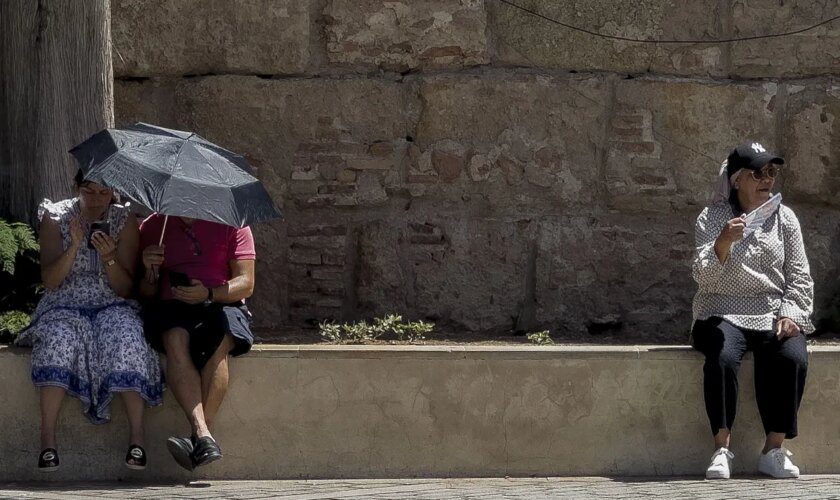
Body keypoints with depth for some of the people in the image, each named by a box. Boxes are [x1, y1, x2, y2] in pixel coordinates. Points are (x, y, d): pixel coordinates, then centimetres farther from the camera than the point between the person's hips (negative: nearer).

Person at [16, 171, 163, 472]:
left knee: (126, 337, -34)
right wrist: (75, 245, -18)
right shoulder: (55, 218, 3)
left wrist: (109, 257, -18)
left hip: (111, 306, 1)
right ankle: (47, 438, -38)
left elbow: (125, 289, 1)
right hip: (65, 306, 0)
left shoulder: (124, 221, 5)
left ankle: (136, 435, -34)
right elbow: (49, 282, -5)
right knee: (59, 338, -35)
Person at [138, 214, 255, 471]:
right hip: (171, 307, 1)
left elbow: (246, 284, 0)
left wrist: (209, 294, -17)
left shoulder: (230, 223, 9)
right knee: (175, 338, -35)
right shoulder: (153, 226, 14)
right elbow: (145, 294, 10)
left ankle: (197, 439, -40)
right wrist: (151, 271, -12)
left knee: (220, 343, -35)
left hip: (222, 305, -1)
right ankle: (204, 436, -47)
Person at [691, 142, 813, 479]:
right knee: (722, 358, -35)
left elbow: (799, 275, 8)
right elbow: (703, 276, -7)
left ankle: (774, 450, -23)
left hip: (773, 316, 2)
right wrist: (723, 242, -25)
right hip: (724, 315, -2)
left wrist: (790, 314, -9)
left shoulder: (784, 217, 11)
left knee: (793, 358, -31)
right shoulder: (712, 218, 4)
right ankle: (722, 449, -27)